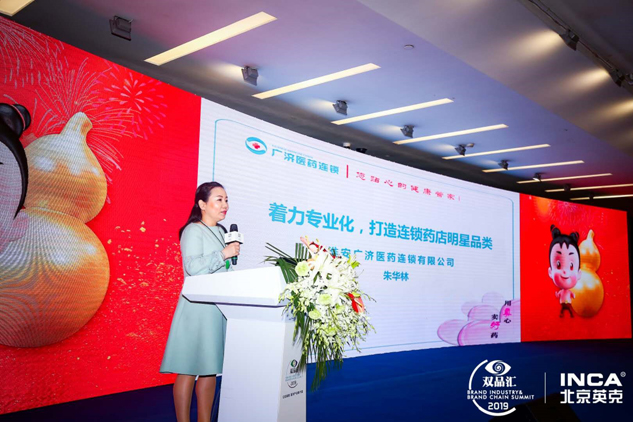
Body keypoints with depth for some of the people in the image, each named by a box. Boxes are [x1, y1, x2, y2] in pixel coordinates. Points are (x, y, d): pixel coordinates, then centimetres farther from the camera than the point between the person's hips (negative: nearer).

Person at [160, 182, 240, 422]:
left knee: (210, 368, 11)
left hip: (218, 308, 8)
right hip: (198, 309, -8)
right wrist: (223, 254, -16)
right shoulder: (193, 231, -6)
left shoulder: (221, 232, 18)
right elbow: (193, 267, -19)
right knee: (189, 369, -4)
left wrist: (234, 254, 8)